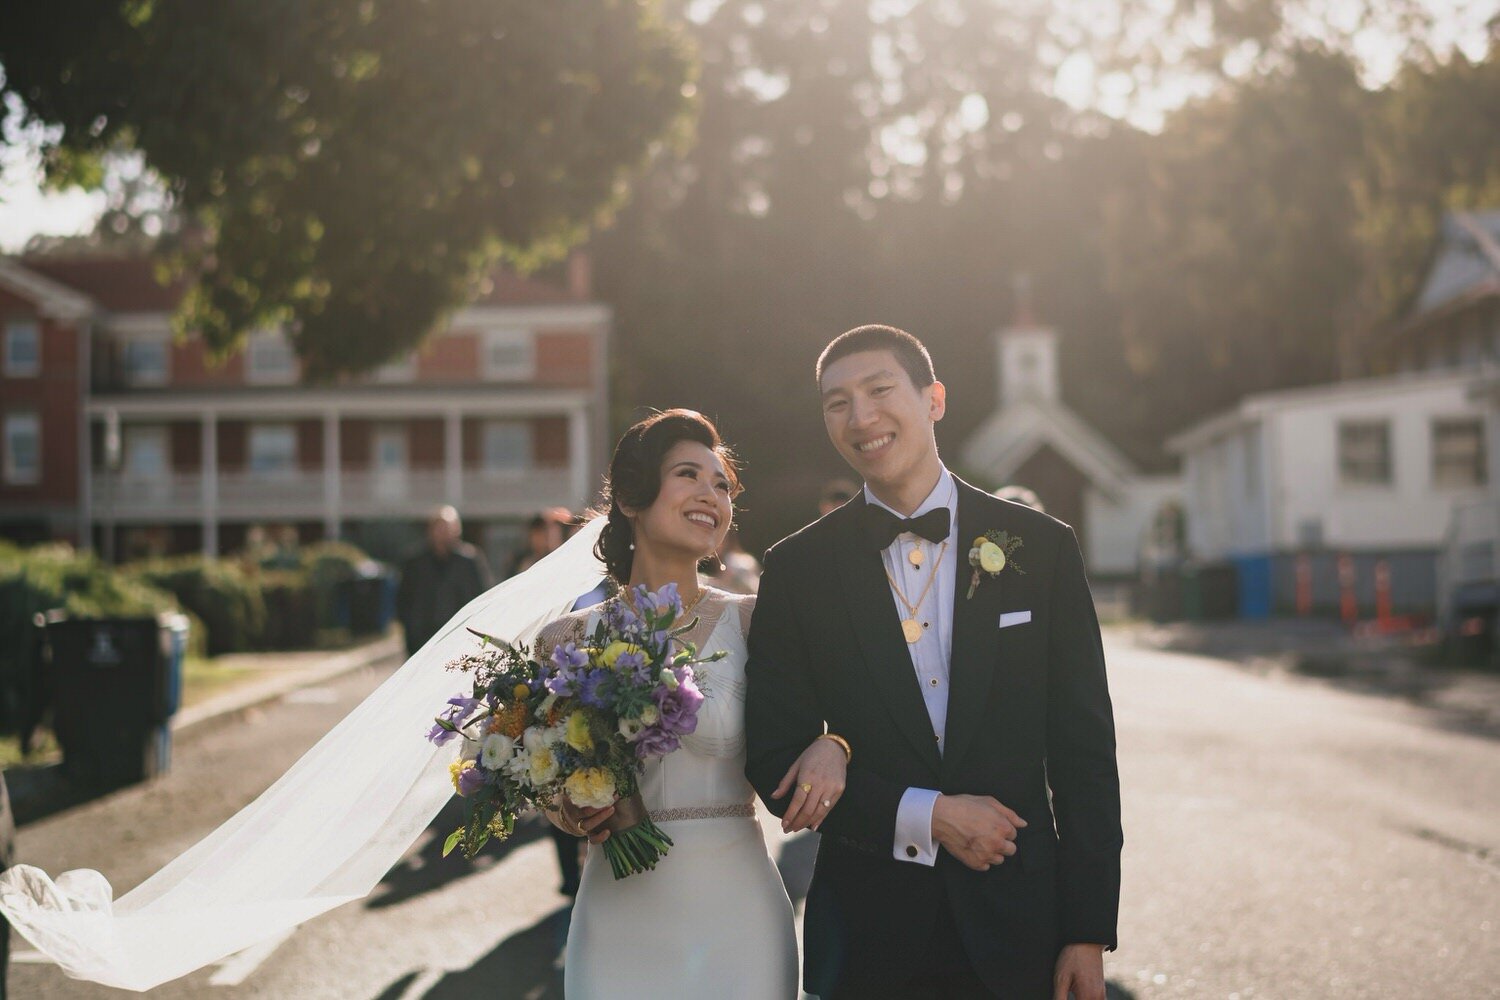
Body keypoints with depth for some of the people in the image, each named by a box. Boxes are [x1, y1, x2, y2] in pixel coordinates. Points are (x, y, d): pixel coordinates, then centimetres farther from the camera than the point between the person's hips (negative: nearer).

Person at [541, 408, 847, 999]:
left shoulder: (752, 622, -2)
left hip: (735, 912, 0)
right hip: (619, 921, 1)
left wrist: (831, 747, -20)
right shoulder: (569, 641, 1)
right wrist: (577, 815, -9)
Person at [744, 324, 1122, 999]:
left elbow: (1083, 751, 1)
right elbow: (776, 760, -2)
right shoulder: (798, 569, 1)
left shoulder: (1040, 546, 1)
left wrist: (1088, 935, -3)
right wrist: (925, 818, -13)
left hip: (1019, 926, 0)